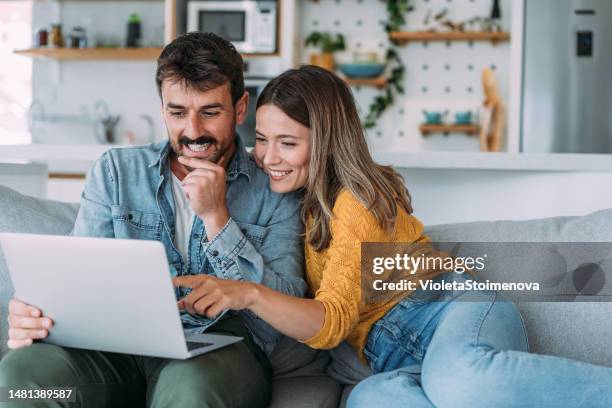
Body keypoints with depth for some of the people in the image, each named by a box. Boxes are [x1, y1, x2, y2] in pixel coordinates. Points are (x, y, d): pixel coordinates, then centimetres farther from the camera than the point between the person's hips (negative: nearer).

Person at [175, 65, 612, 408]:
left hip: (454, 307, -5)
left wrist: (251, 295, -34)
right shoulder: (298, 198, 19)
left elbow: (332, 320, -16)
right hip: (394, 357, 5)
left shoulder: (356, 200, -4)